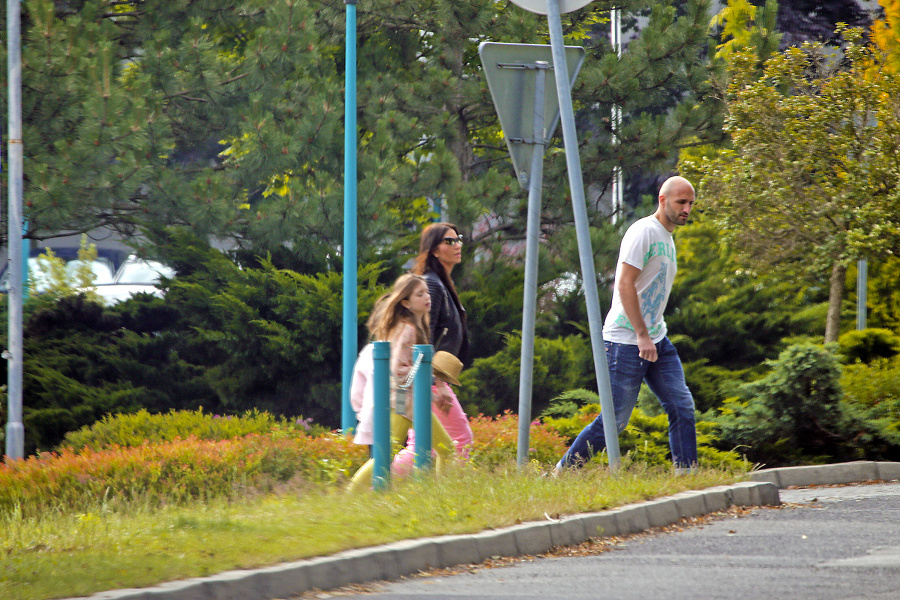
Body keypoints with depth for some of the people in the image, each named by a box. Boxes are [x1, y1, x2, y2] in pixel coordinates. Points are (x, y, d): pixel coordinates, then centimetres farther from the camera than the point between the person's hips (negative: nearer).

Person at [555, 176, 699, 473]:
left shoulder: (667, 239, 17)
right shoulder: (643, 231, -12)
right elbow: (625, 284, -19)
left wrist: (653, 336, 18)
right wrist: (642, 336, -22)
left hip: (657, 342, 9)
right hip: (626, 342, -9)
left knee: (682, 407, -2)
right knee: (616, 419, -7)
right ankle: (560, 473, 4)